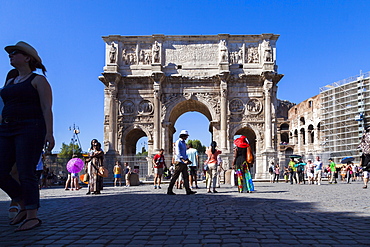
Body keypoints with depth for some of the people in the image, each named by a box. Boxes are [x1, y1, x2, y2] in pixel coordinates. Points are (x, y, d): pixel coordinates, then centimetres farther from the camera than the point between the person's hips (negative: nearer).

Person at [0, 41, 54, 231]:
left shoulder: (38, 80, 0)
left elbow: (46, 109, -9)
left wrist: (49, 133, -19)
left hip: (30, 129, -7)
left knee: (26, 173, -10)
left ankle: (32, 216, -3)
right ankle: (24, 205, 17)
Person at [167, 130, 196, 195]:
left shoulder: (183, 143, 18)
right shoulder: (178, 142, -10)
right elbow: (178, 153, -20)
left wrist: (187, 160, 13)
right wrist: (183, 160, -29)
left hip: (184, 163, 9)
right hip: (179, 162, -9)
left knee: (186, 176, 3)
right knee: (175, 176, -4)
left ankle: (188, 191, 2)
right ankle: (169, 190, 2)